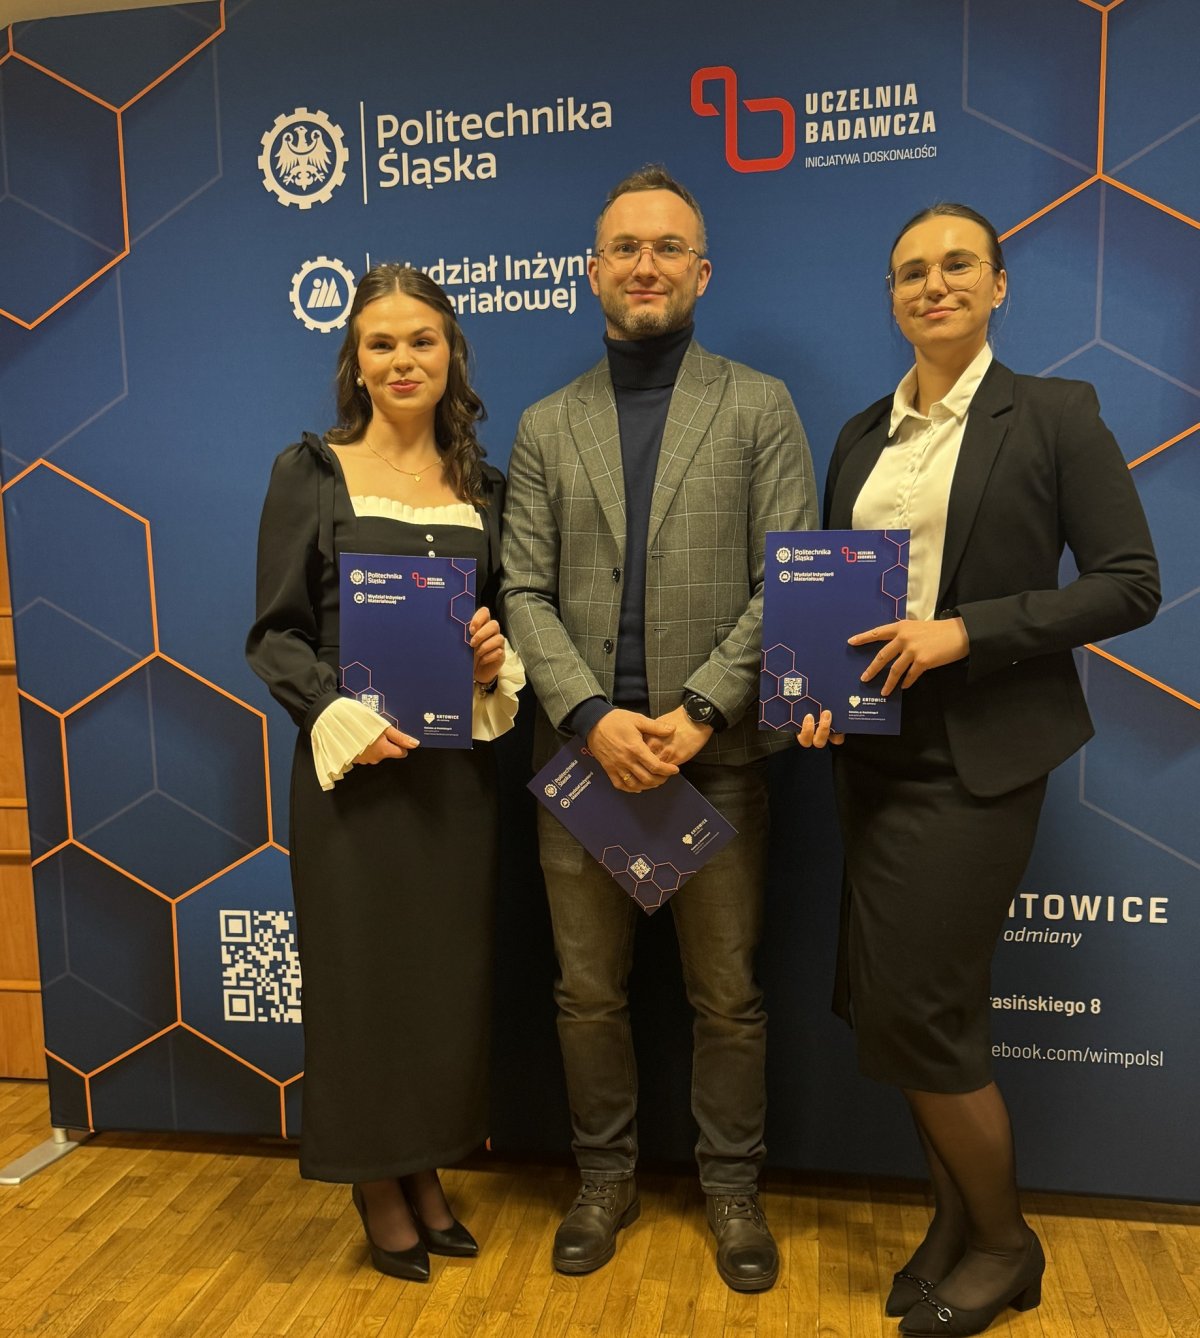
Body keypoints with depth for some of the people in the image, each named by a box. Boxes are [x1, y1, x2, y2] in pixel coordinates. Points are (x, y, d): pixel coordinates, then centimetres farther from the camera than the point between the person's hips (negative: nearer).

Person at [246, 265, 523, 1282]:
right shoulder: (310, 472, -1)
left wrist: (496, 660, -9)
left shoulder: (483, 485, 8)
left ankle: (427, 1170, 33)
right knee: (362, 969, 7)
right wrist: (340, 716, -19)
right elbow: (275, 633, -4)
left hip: (458, 766, 4)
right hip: (353, 761, -3)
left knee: (450, 970, 11)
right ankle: (376, 1185, 29)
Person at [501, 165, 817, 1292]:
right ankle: (604, 1178, 34)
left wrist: (698, 712, -14)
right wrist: (594, 717, -12)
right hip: (583, 752, 2)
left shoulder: (760, 408, 3)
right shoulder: (546, 427, 9)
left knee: (726, 996, 11)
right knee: (587, 992, 13)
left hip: (717, 753, -1)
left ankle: (731, 1188, 32)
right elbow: (525, 595, 2)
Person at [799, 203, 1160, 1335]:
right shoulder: (861, 437, 11)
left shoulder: (1053, 413, -4)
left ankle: (1004, 1242, 23)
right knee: (894, 1008, 12)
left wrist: (966, 632, -18)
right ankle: (955, 1219, 35)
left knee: (911, 1009, -4)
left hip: (980, 754, -5)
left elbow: (1130, 584, -9)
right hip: (875, 748, 6)